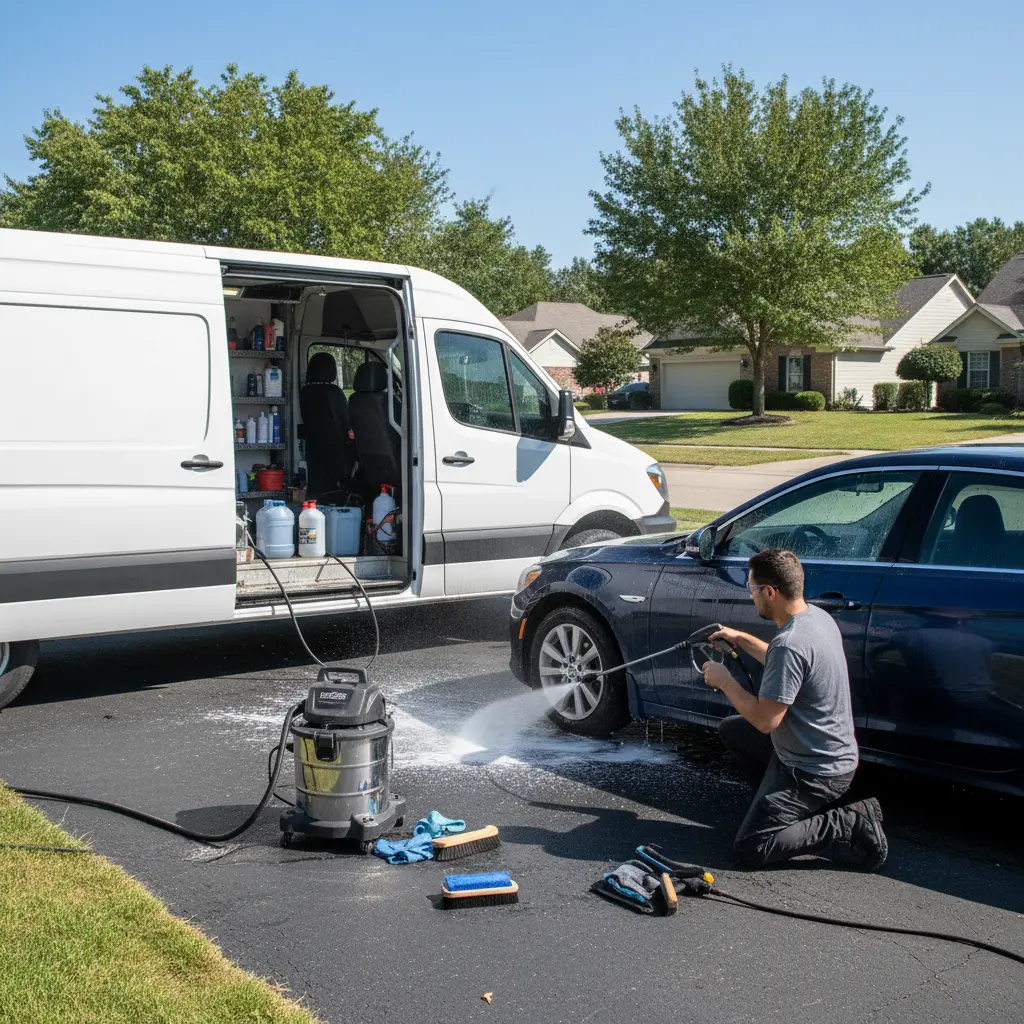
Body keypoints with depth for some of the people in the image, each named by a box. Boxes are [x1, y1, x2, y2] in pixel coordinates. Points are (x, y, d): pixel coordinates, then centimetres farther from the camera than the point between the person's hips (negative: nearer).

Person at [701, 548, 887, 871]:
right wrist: (741, 639, 19)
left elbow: (765, 720, -26)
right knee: (731, 728, 22)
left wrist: (724, 681, -13)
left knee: (748, 849, -9)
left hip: (816, 770, -10)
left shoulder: (789, 643, -30)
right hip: (832, 750, 10)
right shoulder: (817, 616, 1)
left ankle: (851, 825, -8)